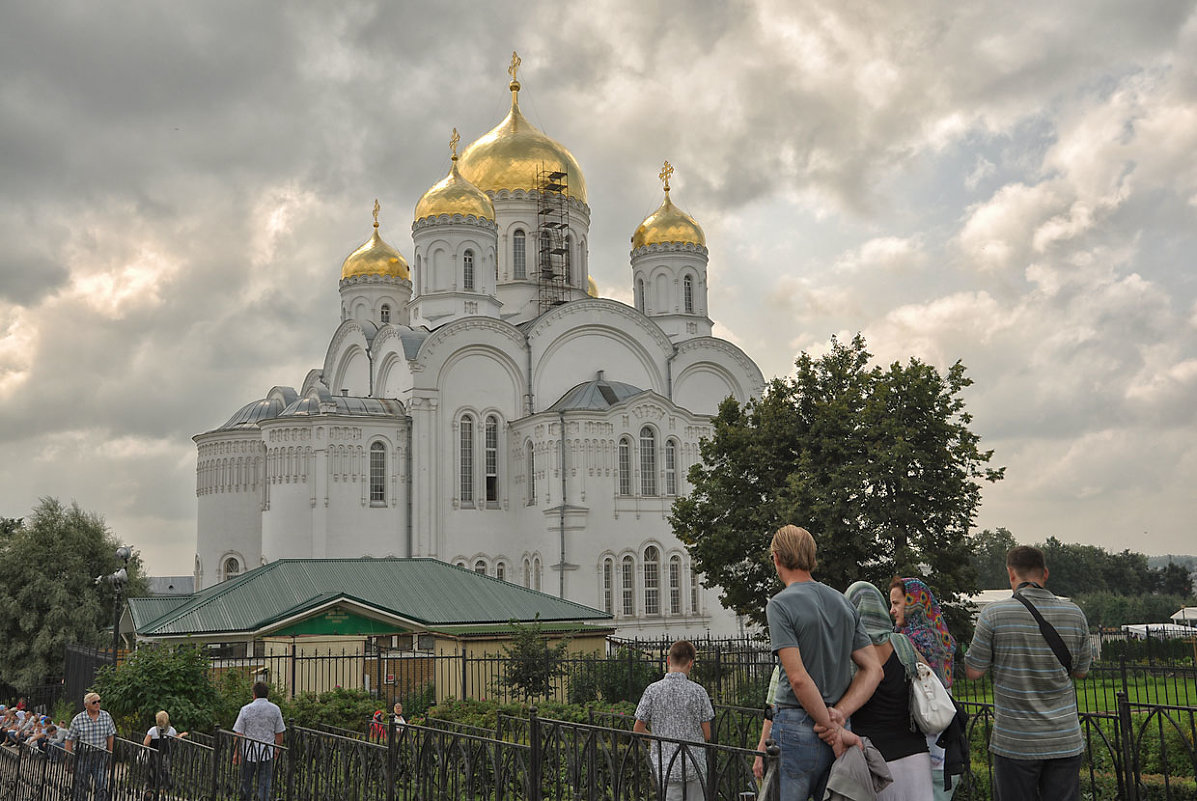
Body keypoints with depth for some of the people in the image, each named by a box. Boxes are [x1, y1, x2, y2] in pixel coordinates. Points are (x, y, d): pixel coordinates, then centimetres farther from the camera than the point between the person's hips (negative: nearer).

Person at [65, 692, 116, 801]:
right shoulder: (77, 720, -6)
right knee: (81, 787, 6)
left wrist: (110, 755, 10)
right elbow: (69, 741, -1)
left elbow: (110, 737, 10)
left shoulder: (106, 716, 2)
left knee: (102, 787, -5)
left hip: (101, 756, 1)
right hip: (83, 756, -1)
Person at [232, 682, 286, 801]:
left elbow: (239, 733, -5)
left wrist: (236, 752, 5)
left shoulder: (246, 710, -7)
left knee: (246, 782, 14)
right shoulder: (275, 710, -2)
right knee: (264, 784, 5)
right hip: (267, 754, 1)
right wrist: (277, 749, 18)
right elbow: (279, 734, 3)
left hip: (249, 752, -1)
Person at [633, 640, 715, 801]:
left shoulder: (652, 690, -5)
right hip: (694, 766, -1)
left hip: (665, 766, 1)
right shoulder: (697, 691, -8)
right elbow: (707, 735, -3)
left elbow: (638, 729, 1)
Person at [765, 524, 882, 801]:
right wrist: (839, 713, -5)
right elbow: (873, 669, 6)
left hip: (796, 727, -6)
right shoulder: (843, 603, 11)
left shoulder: (780, 605, -9)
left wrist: (833, 730, -13)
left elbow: (798, 678, -19)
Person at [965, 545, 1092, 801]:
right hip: (1065, 741, 3)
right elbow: (1081, 671, 12)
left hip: (1015, 744, -2)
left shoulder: (993, 614, -9)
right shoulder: (1074, 614, 0)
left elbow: (973, 671, -3)